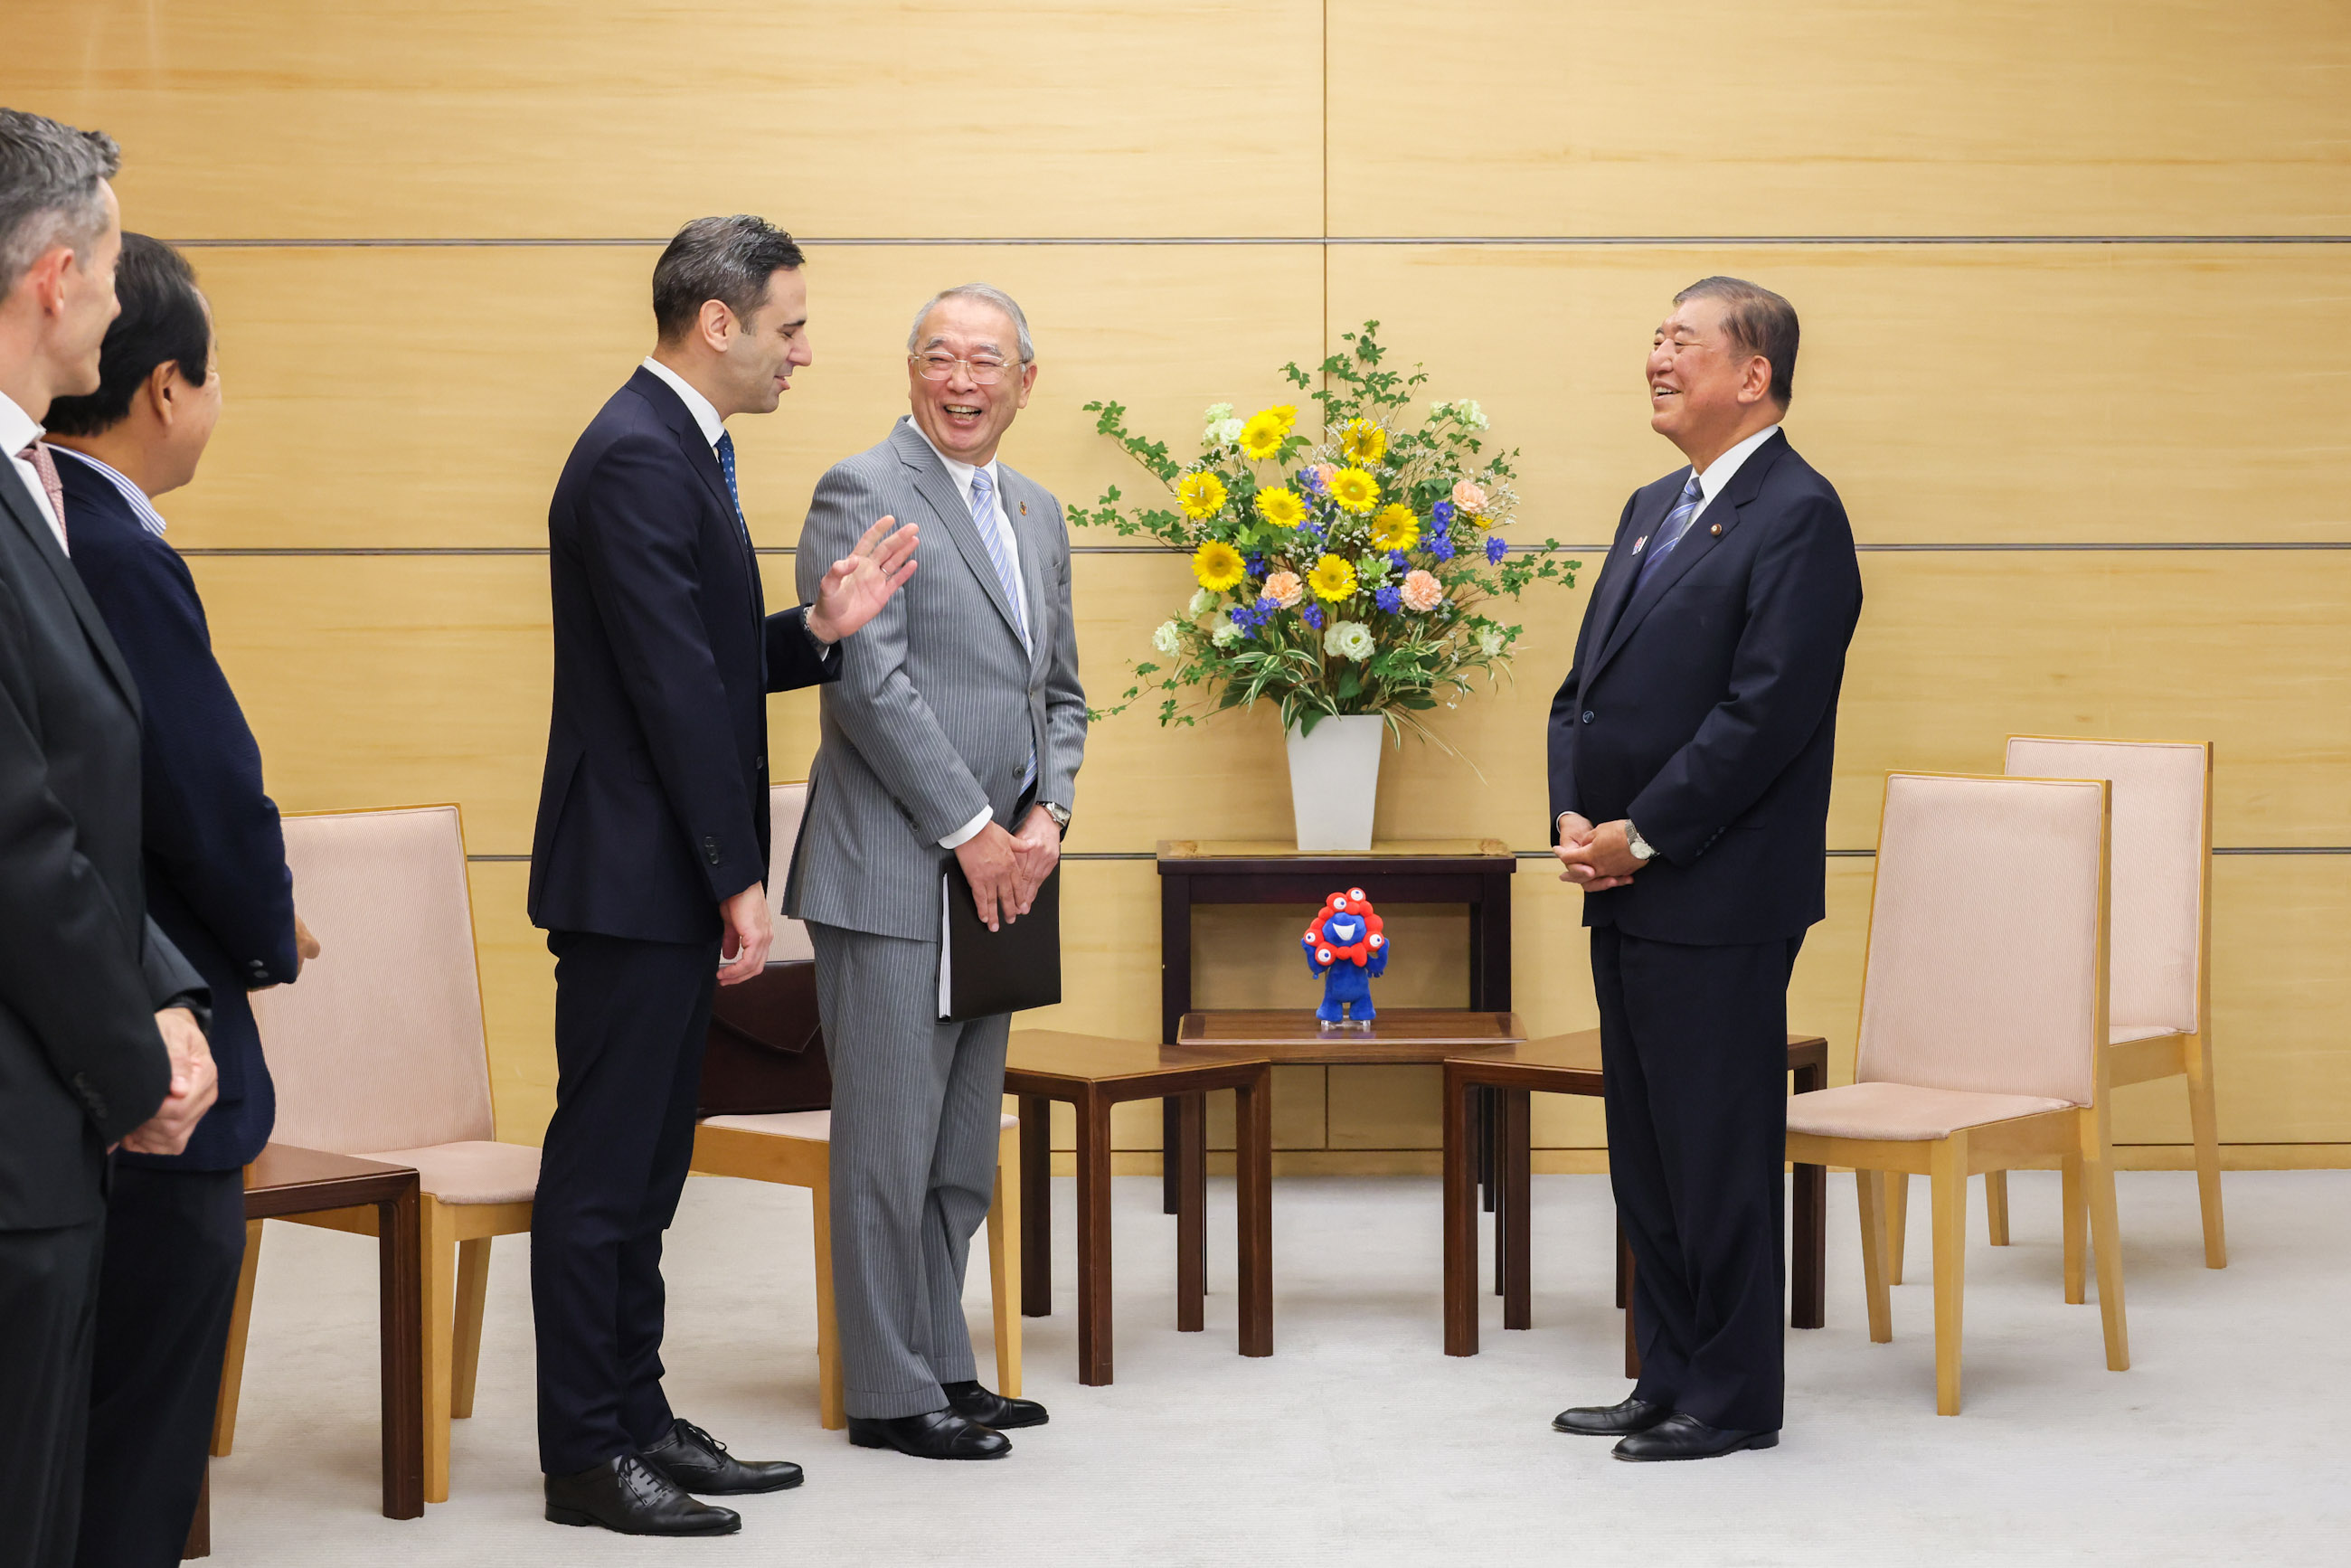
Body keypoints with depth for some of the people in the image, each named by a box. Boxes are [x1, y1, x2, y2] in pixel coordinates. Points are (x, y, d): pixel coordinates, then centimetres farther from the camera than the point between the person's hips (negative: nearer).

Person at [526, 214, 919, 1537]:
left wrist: (820, 629, 1)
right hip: (633, 878, -10)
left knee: (643, 1168, 14)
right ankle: (589, 1455, 4)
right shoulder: (639, 461, -17)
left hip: (671, 883, 10)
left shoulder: (680, 450, 16)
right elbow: (674, 685, -20)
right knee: (603, 1169, -2)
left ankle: (638, 1420, 22)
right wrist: (736, 878, -18)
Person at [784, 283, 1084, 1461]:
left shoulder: (1035, 514, 17)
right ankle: (888, 1393, 4)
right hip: (893, 875, -8)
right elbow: (872, 682, -15)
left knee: (963, 1151, 13)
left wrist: (1045, 817, 3)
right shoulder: (862, 494, -8)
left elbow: (1060, 690, 20)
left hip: (995, 876, 8)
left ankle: (943, 1367, 22)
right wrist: (971, 831, -14)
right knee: (889, 1143, -3)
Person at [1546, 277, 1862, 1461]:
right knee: (1646, 1152, 14)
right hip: (1627, 890, 9)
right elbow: (1586, 685, 17)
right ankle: (1670, 1380, 23)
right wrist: (1574, 819, 0)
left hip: (1716, 899, -9)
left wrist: (1641, 836, -16)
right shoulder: (1653, 510, 17)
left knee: (1720, 1152, -1)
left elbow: (1766, 711, -19)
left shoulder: (1797, 515, -11)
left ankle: (1733, 1399, 9)